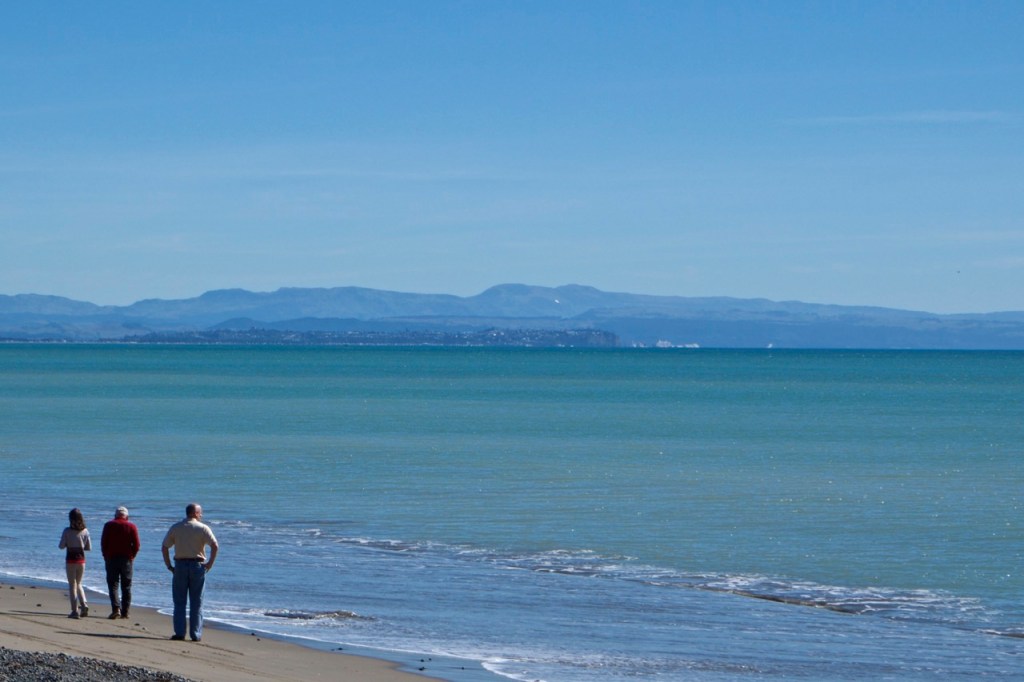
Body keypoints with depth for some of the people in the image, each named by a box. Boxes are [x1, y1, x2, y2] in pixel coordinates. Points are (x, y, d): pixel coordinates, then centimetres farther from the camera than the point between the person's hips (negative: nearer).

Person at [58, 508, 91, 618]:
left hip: (70, 559, -3)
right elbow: (89, 547, 3)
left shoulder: (67, 531, -11)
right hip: (81, 559, 3)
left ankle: (75, 610, 0)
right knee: (78, 584, 19)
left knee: (72, 585, 4)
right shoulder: (85, 531, -2)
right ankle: (84, 604, 0)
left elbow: (61, 546, -9)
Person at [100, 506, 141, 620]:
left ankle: (116, 609, -17)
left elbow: (103, 542, -2)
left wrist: (106, 556, 8)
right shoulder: (132, 527, 1)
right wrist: (131, 556, 9)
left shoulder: (109, 525, 1)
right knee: (126, 586, 8)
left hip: (112, 558, -1)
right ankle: (125, 612, 6)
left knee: (113, 585, 0)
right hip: (127, 559, 1)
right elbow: (136, 545, -4)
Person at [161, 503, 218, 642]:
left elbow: (164, 547, 2)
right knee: (196, 603, 5)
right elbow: (214, 545, -14)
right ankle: (195, 634, 3)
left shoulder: (175, 528, 6)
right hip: (197, 566, -1)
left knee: (179, 602, 7)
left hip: (180, 565, 1)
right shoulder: (203, 528, -3)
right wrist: (210, 563, -5)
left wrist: (168, 565, 6)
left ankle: (179, 632, 1)